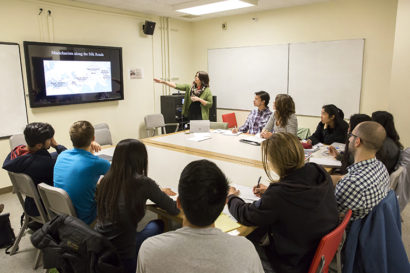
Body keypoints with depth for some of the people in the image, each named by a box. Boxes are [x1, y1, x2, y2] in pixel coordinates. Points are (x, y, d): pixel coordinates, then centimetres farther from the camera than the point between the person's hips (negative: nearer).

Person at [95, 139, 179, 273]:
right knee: (158, 225, 15)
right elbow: (175, 209, -7)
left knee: (157, 225, 20)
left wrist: (158, 193, 23)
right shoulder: (142, 182, -19)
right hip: (121, 258, -6)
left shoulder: (106, 179, -2)